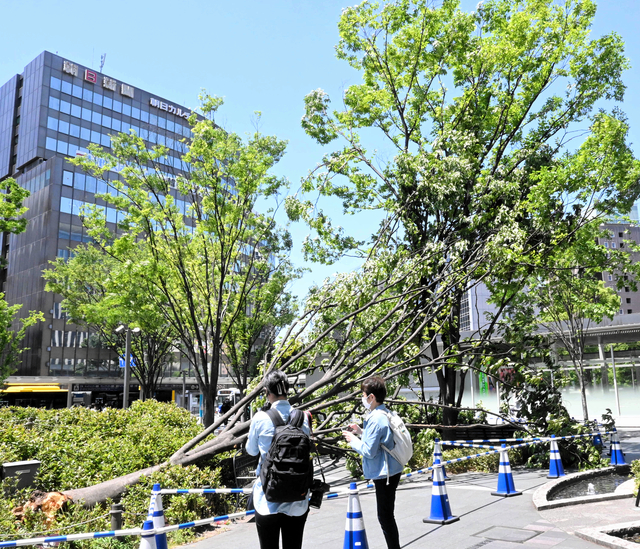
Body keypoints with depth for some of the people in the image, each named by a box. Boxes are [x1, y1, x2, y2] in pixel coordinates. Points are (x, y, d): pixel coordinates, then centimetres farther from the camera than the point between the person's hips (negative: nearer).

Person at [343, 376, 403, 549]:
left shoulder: (375, 419, -22)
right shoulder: (386, 413, 8)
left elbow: (369, 451, -21)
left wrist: (353, 439, -7)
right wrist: (361, 431, 13)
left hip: (384, 474, -10)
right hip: (391, 470, 10)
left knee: (385, 516, 1)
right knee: (386, 515, 19)